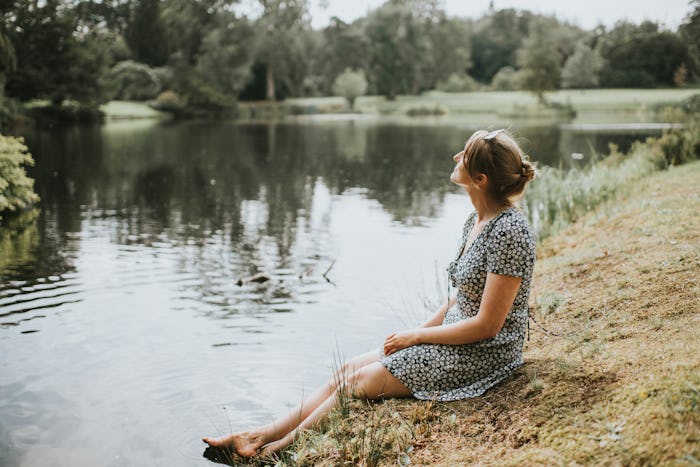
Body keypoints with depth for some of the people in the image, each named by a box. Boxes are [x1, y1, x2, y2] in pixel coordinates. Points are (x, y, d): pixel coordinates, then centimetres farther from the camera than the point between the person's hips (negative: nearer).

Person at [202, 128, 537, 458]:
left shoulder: (509, 231, -23)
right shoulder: (476, 219, 7)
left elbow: (487, 324, -22)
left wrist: (415, 336, -13)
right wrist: (418, 334, 3)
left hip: (481, 356, -8)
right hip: (454, 340, 8)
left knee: (360, 381, -11)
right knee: (349, 369, 0)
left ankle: (281, 447, 3)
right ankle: (263, 435, 4)